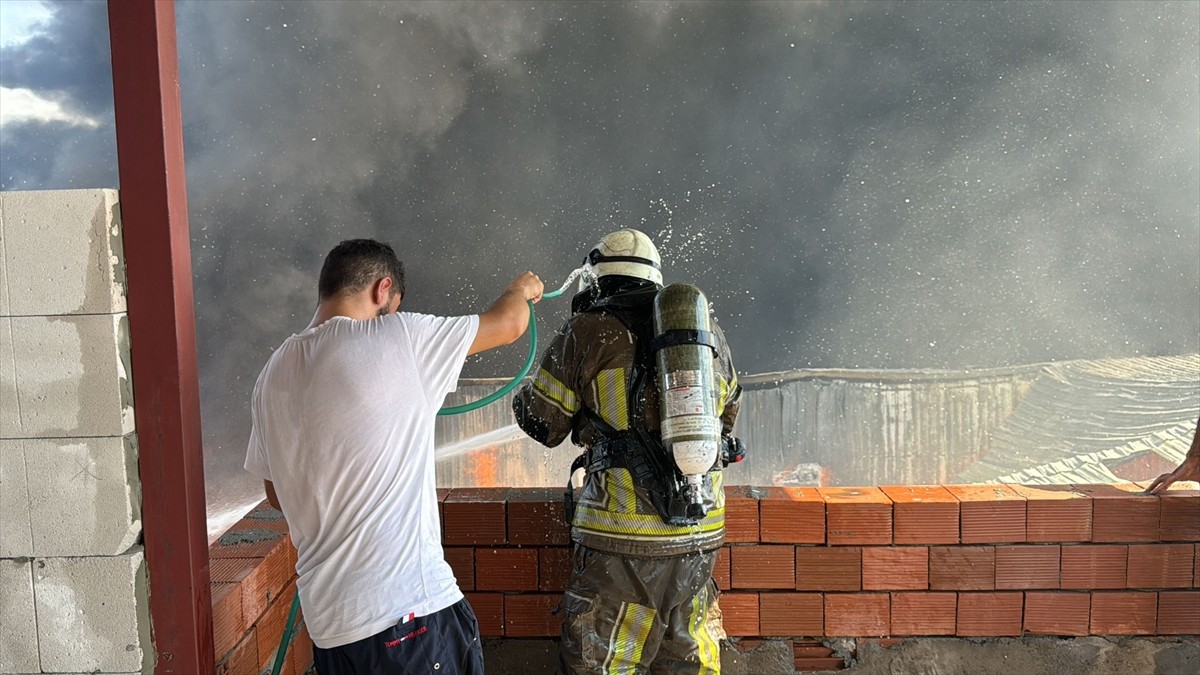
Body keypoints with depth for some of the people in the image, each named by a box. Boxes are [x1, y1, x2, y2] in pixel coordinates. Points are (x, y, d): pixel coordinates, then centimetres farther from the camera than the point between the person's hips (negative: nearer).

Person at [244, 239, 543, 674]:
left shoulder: (273, 375, 7)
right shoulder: (398, 337, -10)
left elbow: (278, 495, 17)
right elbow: (509, 324, 3)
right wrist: (521, 288, 24)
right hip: (410, 606, -6)